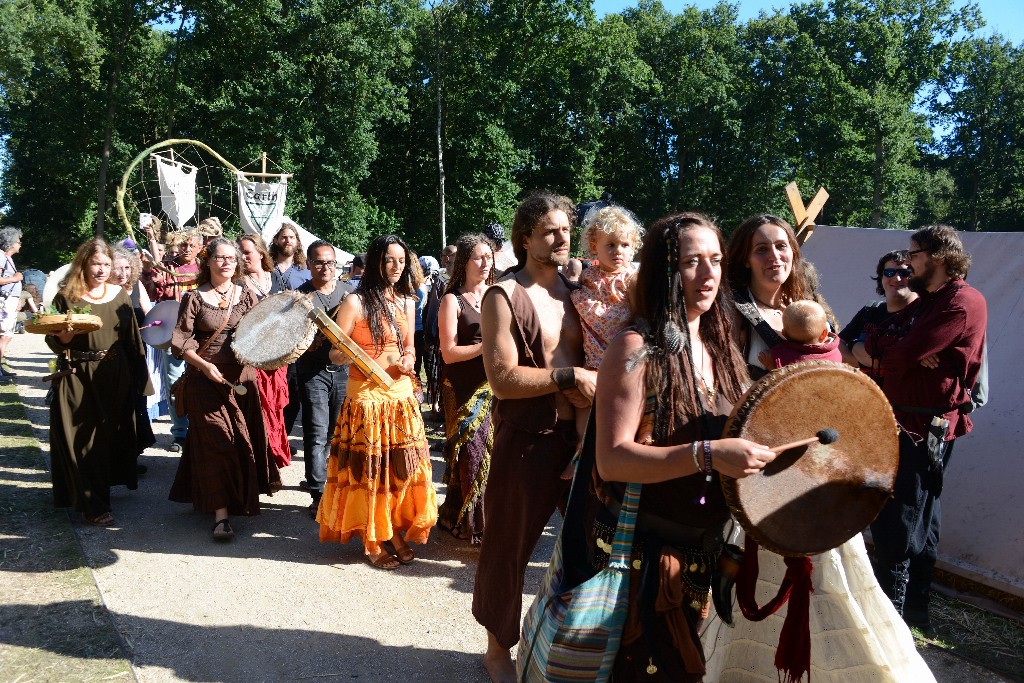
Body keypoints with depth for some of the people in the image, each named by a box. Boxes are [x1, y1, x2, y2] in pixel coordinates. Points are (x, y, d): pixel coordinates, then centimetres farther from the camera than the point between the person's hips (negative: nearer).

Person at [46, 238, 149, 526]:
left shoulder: (119, 295, 7)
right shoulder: (66, 297, -2)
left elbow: (131, 338, 9)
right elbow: (53, 343, 0)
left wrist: (137, 376, 7)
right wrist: (66, 334, -23)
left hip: (115, 376, 3)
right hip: (78, 377, -3)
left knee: (111, 434, 11)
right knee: (84, 437, -1)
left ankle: (105, 484, 32)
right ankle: (93, 505, 5)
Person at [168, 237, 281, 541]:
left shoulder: (246, 295, 7)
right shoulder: (195, 298, 0)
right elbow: (181, 340, -3)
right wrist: (204, 365, -16)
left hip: (241, 378, 3)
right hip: (205, 379, -2)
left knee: (243, 439, 8)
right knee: (215, 442, -5)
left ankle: (241, 498, 30)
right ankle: (221, 514, -2)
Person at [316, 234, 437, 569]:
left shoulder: (406, 302, 8)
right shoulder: (356, 302, -9)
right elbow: (335, 355, -8)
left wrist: (409, 359, -1)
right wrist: (345, 354, -30)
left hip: (401, 396, 5)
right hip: (367, 398, -5)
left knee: (401, 467, 9)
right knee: (369, 470, 3)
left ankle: (395, 534, 26)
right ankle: (371, 541, 19)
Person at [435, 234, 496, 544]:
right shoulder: (453, 300, -3)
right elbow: (449, 353, -9)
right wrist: (487, 346, -18)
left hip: (492, 387, 4)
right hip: (464, 391, -4)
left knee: (493, 452, 3)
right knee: (470, 455, -2)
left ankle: (491, 518, 19)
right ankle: (466, 522, 14)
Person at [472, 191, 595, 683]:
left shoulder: (576, 290, 9)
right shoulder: (504, 297, -10)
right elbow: (503, 379, -18)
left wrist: (588, 385, -2)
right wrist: (568, 376, -19)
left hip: (578, 432, 6)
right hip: (526, 438, -6)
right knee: (510, 546, 8)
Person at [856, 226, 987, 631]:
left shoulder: (963, 302, -14)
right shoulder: (923, 302, 18)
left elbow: (900, 356, -22)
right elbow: (877, 343, 6)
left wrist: (873, 347, -1)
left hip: (924, 429, -10)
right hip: (900, 422, 10)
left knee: (896, 529, -4)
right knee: (920, 524, 17)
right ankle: (915, 613, 29)